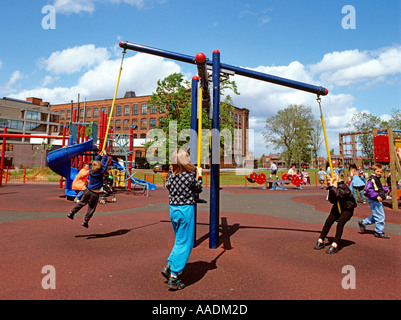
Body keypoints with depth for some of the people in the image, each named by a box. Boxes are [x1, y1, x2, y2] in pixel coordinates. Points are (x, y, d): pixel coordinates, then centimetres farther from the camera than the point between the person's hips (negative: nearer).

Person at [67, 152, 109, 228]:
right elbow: (104, 162, -4)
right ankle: (85, 221, 14)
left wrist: (100, 154, 22)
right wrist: (105, 154, 9)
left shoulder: (91, 170, -5)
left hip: (88, 190, 5)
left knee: (82, 202, 24)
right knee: (91, 208, 8)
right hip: (95, 194, -5)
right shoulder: (101, 172, -17)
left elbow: (96, 161, 10)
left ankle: (71, 213, 26)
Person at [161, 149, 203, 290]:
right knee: (184, 244, 4)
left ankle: (168, 267, 20)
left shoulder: (170, 175, -1)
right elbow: (198, 189, 1)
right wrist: (199, 175, 15)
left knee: (180, 240, 24)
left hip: (173, 209, 6)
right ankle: (173, 278, 7)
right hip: (186, 210, -6)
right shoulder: (189, 176, -15)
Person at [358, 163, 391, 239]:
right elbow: (368, 190, -25)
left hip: (377, 200, 10)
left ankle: (363, 223, 25)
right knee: (380, 216, -2)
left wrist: (385, 189, 13)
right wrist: (376, 196, -29)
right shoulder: (372, 179, -17)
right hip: (374, 201, -10)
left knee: (376, 216, 17)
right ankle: (379, 232, 10)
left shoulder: (377, 179, 14)